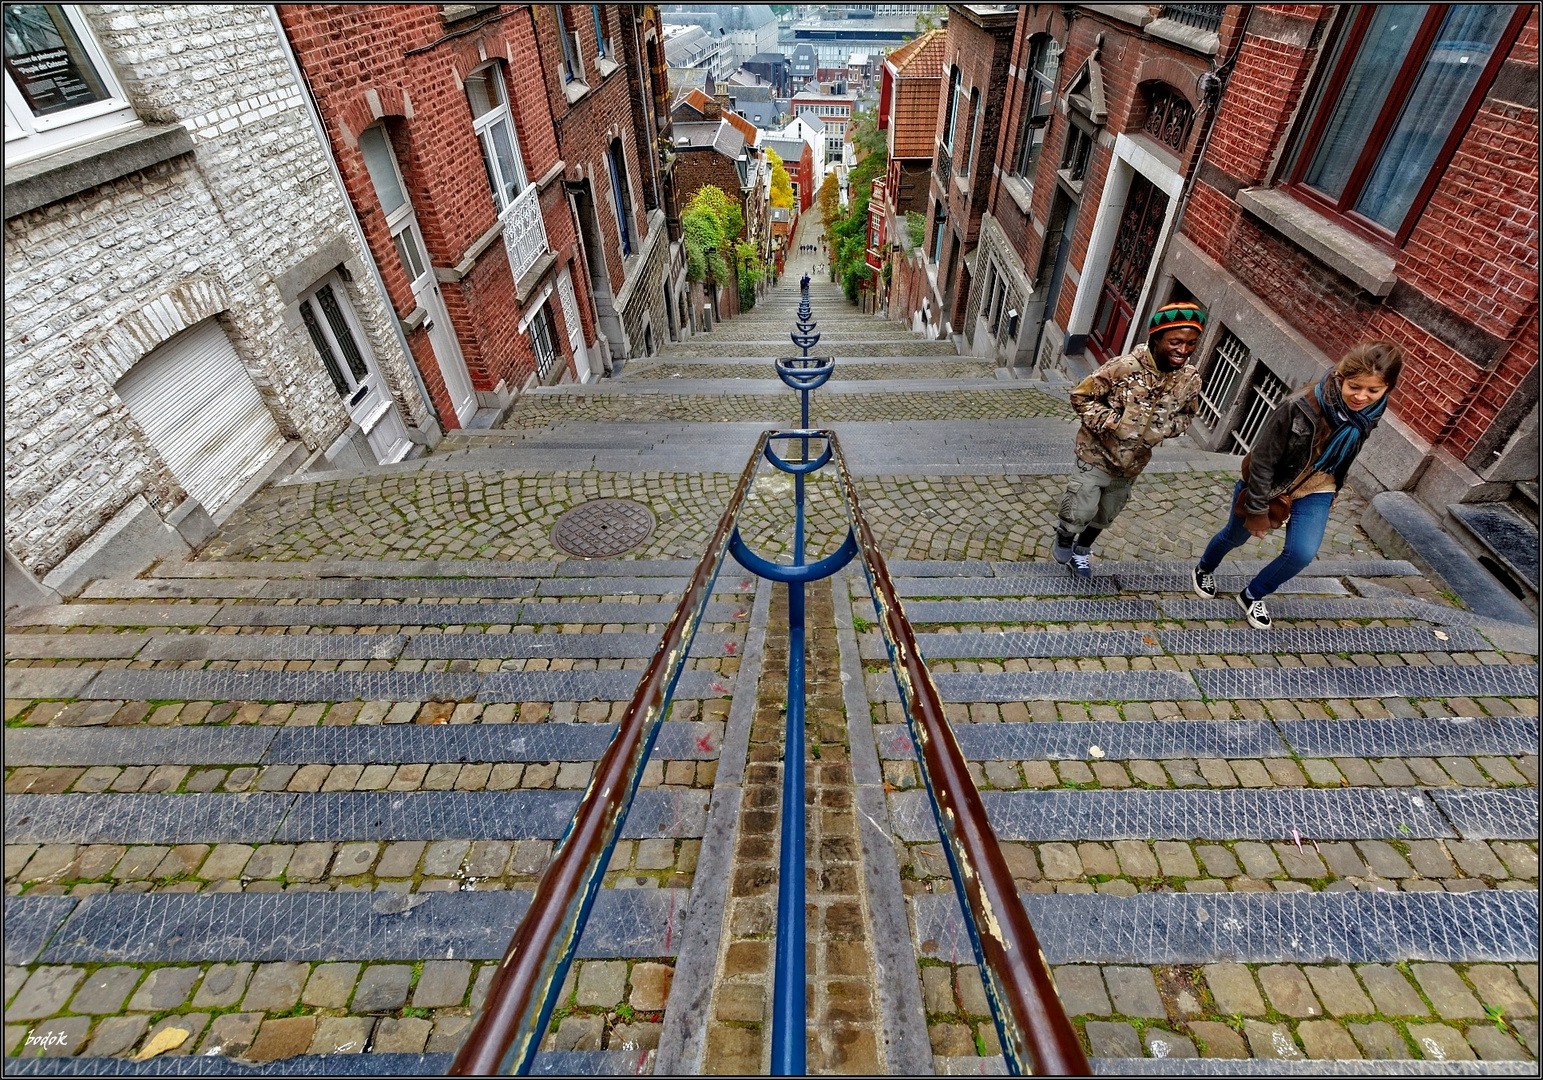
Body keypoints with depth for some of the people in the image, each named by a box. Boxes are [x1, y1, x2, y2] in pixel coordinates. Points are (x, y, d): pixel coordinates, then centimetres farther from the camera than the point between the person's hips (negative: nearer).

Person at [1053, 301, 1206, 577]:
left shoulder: (1190, 380, -10)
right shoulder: (1125, 366, -25)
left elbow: (1186, 415, 9)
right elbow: (1081, 396, -16)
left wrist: (1162, 430, -12)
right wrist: (1110, 422, -25)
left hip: (1131, 465, 5)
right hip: (1097, 456, -5)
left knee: (1105, 516, 21)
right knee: (1081, 511, -1)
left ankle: (1081, 549, 47)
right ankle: (1064, 539, 33)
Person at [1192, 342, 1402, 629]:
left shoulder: (1371, 411, -15)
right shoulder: (1301, 407, -32)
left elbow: (1344, 458, 5)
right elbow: (1262, 458, -23)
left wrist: (1331, 491, 15)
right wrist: (1257, 508, -17)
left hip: (1314, 489, 4)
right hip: (1266, 483, -3)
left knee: (1303, 553, -12)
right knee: (1236, 536, 17)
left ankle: (1252, 595, 15)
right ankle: (1205, 569, 49)